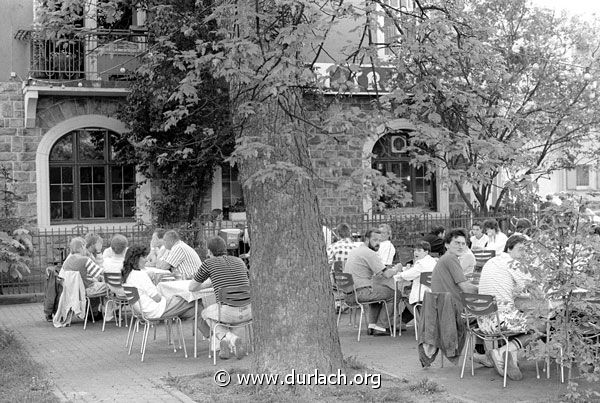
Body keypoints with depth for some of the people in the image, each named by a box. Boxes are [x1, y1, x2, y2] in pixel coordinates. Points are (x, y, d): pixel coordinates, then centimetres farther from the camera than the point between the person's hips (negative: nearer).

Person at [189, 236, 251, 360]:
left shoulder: (209, 263, 5)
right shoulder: (239, 261, 17)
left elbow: (192, 288, 13)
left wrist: (205, 284, 36)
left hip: (228, 311, -4)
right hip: (248, 312, 5)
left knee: (206, 313, 29)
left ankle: (230, 338, 4)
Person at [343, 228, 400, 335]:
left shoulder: (356, 251, 18)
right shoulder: (369, 253, -13)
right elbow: (387, 274, -16)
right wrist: (396, 269, 5)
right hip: (360, 293, -9)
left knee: (379, 289, 32)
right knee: (392, 293, 6)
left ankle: (372, 326, 24)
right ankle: (380, 327, 8)